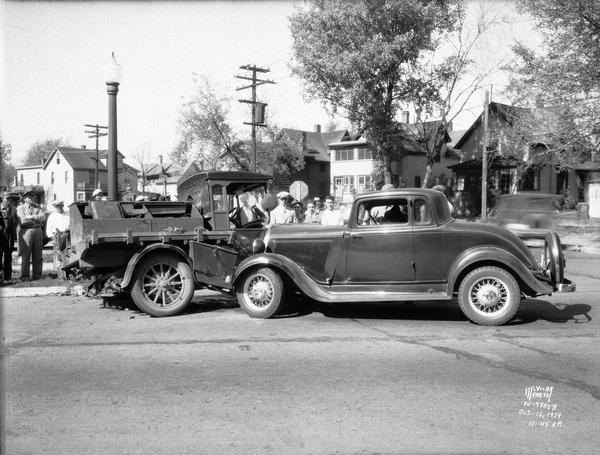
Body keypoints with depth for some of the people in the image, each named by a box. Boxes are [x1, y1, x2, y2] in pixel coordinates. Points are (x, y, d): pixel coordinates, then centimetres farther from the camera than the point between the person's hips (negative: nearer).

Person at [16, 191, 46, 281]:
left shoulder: (37, 208, 20)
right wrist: (37, 219, -1)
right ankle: (25, 276, -1)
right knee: (26, 255, -5)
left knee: (37, 255, 4)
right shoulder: (20, 208, 8)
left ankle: (37, 275, 9)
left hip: (38, 231, 4)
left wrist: (32, 217, -10)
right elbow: (22, 221, -7)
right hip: (26, 231, -4)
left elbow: (43, 217, 2)